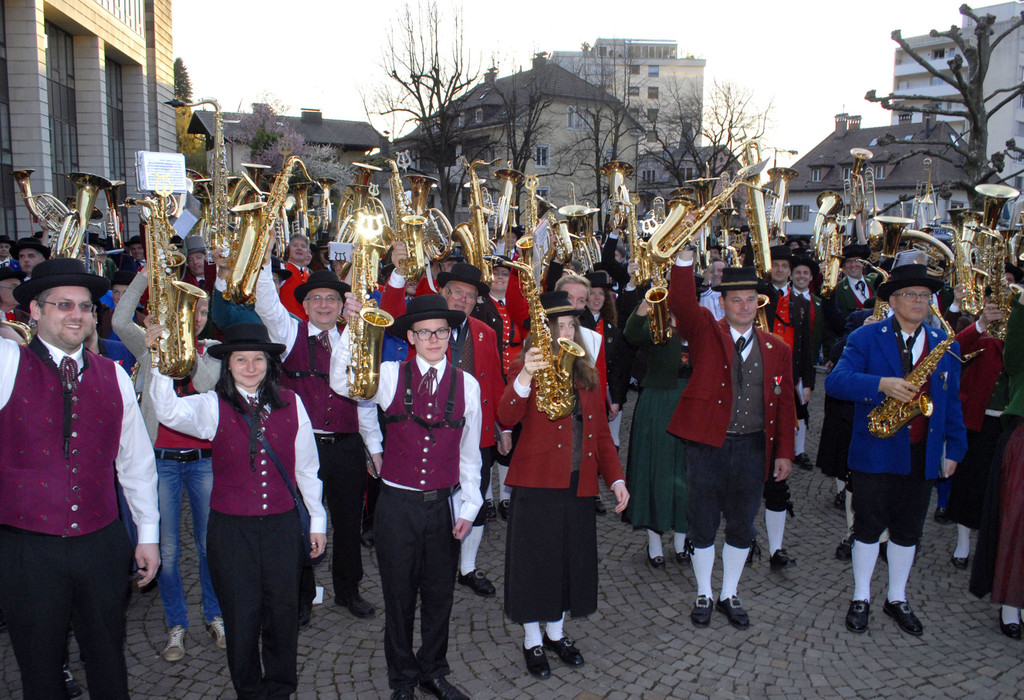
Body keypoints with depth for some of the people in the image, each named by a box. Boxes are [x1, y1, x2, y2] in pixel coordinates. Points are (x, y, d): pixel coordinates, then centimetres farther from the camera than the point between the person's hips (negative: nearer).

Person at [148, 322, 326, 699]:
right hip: (231, 527, -1)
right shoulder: (213, 406, -4)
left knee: (283, 610, 10)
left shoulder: (290, 403, 1)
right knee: (242, 614, 9)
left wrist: (317, 519, 10)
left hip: (281, 524, 2)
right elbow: (169, 412, -25)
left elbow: (306, 466, 7)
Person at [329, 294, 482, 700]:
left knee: (439, 595, 14)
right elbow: (342, 383, -16)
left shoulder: (467, 385, 2)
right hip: (397, 504, -1)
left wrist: (469, 507, 4)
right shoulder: (391, 376, -2)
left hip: (444, 506, 1)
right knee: (399, 595, 12)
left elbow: (469, 453, 7)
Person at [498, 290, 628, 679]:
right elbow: (507, 418, -22)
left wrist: (615, 477, 5)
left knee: (572, 560, 15)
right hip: (538, 483, -5)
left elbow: (600, 431, 15)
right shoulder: (527, 367, -4)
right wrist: (525, 378, -40)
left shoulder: (586, 374, 13)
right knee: (536, 560, 5)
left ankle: (556, 632, 35)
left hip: (579, 485, 5)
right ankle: (532, 641, 24)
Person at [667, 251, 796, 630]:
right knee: (703, 524, 9)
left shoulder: (776, 349, 7)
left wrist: (784, 451, 4)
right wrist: (685, 256, -34)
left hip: (752, 449, 3)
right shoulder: (706, 333, -2)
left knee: (741, 526, 14)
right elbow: (681, 303, -21)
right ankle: (703, 595, 28)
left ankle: (730, 595, 32)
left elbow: (785, 404, 9)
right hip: (707, 445, -2)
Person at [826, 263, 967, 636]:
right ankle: (861, 598, 24)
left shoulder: (946, 345, 7)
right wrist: (882, 384, -30)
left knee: (908, 531, 14)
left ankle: (897, 599, 31)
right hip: (875, 453, -3)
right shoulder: (866, 337, -5)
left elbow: (951, 401, 12)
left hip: (923, 456, 3)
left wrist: (954, 449, 8)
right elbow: (835, 381, -17)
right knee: (868, 528, 8)